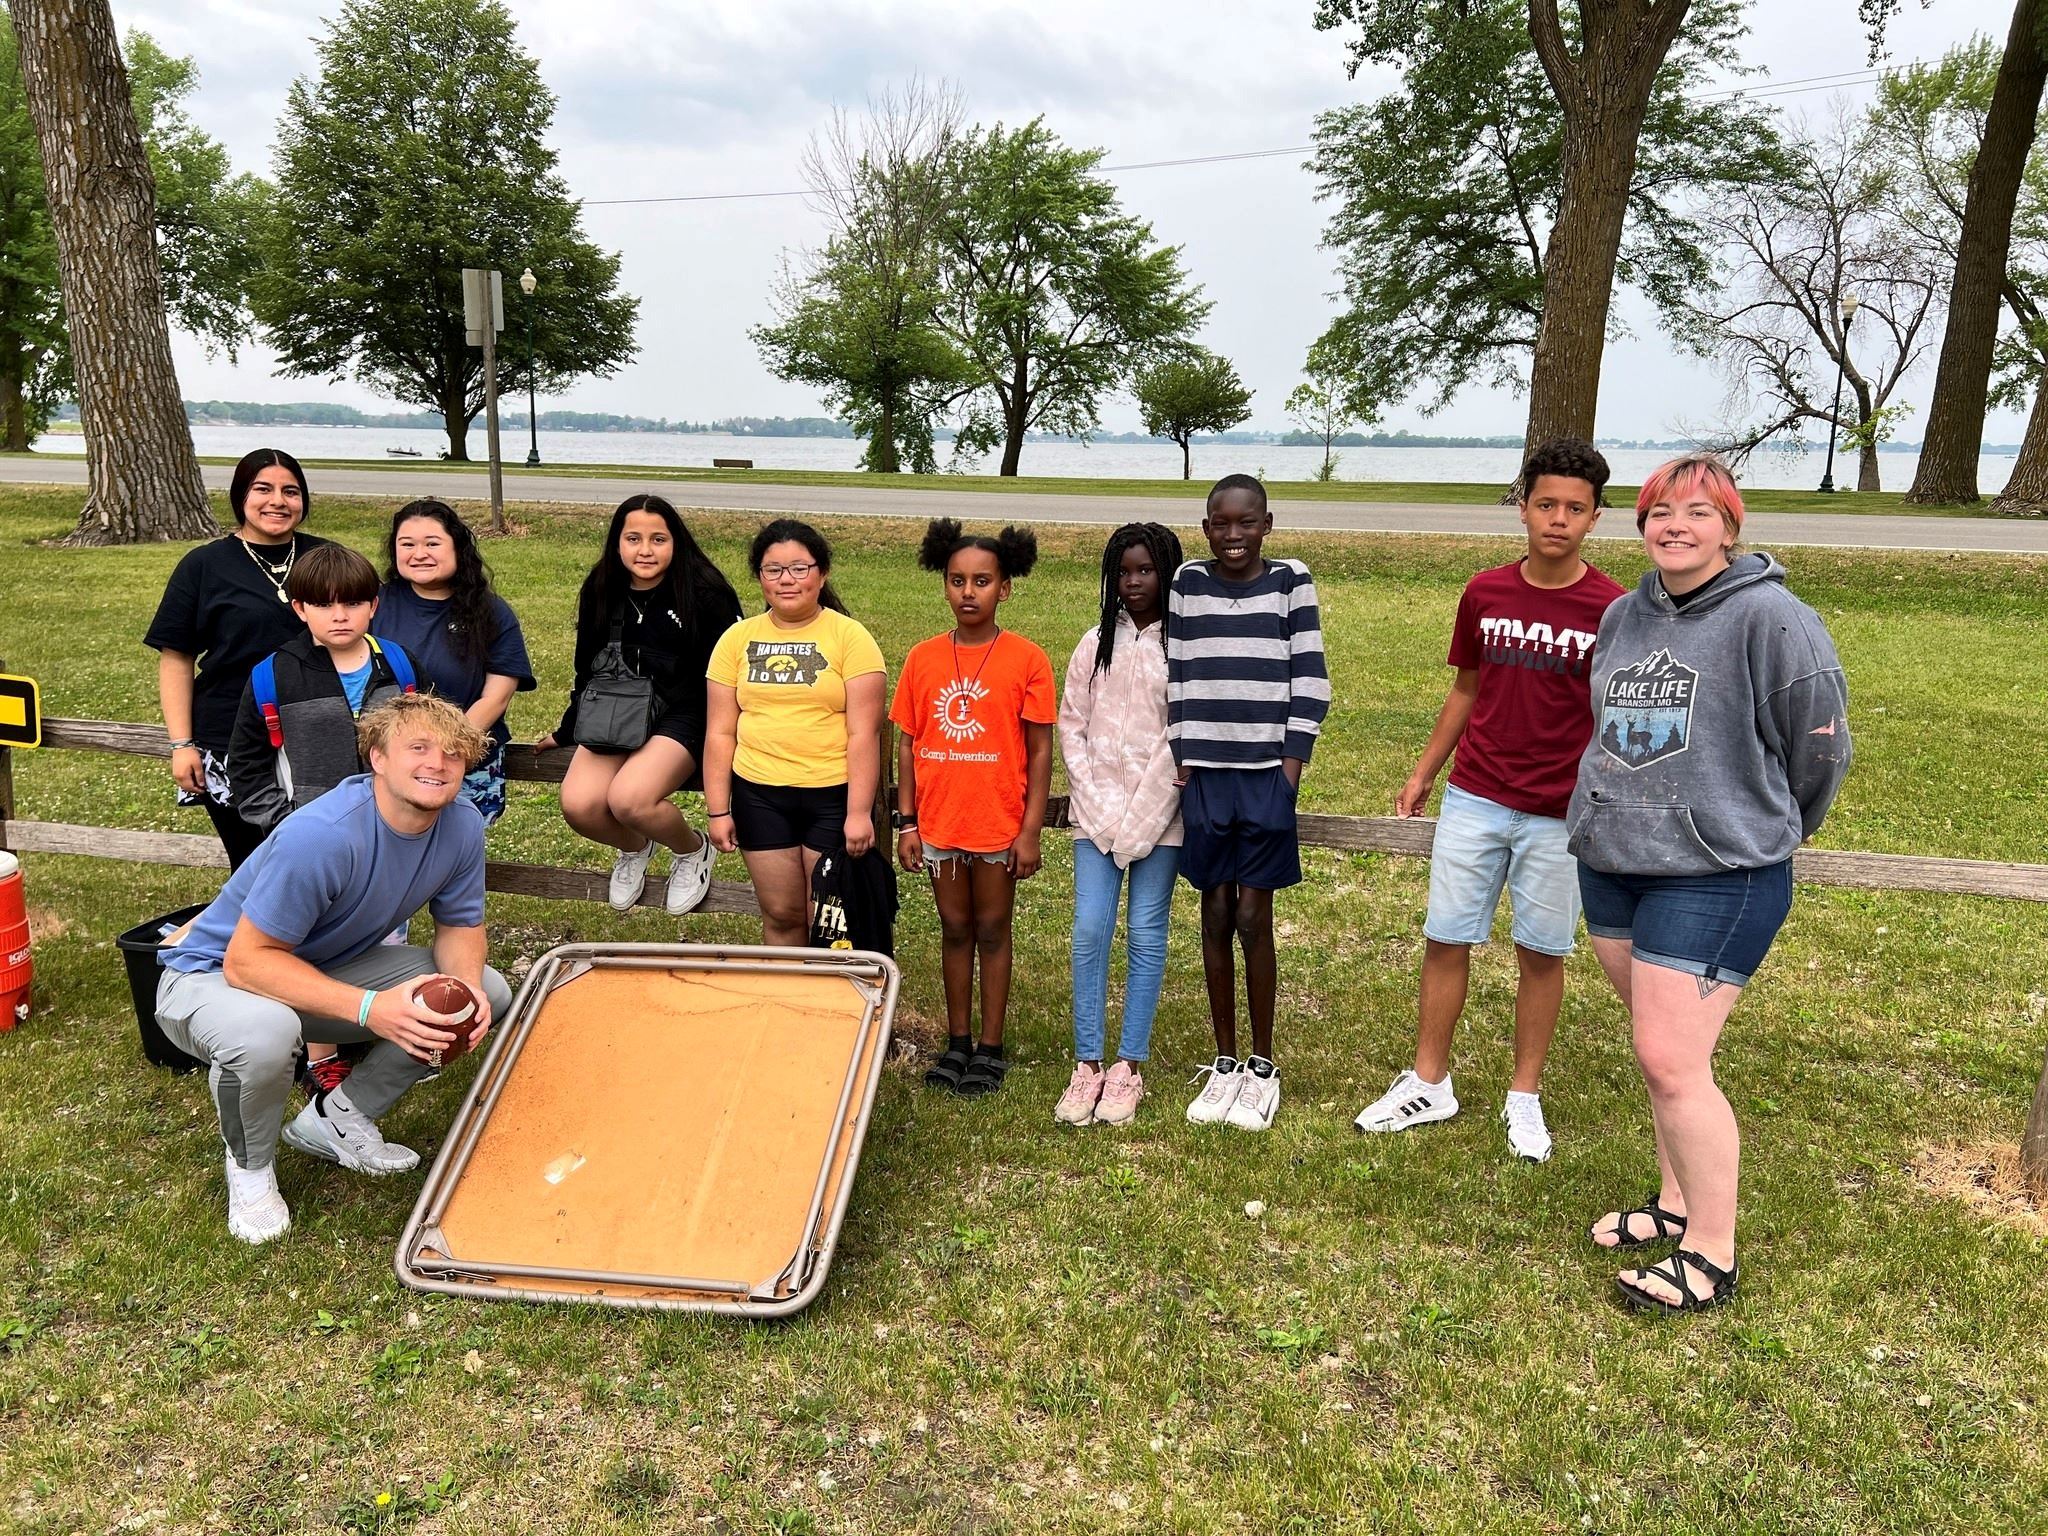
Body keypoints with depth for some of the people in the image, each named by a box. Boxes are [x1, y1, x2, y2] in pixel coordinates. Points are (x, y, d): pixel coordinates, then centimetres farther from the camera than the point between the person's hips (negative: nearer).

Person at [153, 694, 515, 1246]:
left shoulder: (463, 827, -14)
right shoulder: (321, 836, -34)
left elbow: (459, 925, 0)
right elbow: (246, 960, -31)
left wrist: (468, 989, -23)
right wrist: (368, 1008, -41)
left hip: (330, 965, 7)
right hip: (212, 973, -6)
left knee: (490, 993, -7)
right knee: (265, 1032, -40)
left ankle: (338, 1118, 7)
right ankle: (250, 1164, -5)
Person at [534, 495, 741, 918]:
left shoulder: (704, 592, -9)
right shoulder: (601, 592, 7)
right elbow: (588, 669, 19)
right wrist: (567, 732, 25)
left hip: (683, 716, -5)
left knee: (628, 799, -30)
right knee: (578, 805, -21)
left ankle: (693, 851, 3)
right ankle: (633, 849, 15)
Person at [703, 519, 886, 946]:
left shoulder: (850, 637, -4)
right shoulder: (737, 638, 5)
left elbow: (863, 733, -9)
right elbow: (720, 733, 5)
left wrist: (859, 812, -14)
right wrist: (718, 811, 1)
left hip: (834, 796, -3)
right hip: (759, 794, 3)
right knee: (780, 915, 10)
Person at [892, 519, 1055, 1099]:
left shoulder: (1026, 660, -8)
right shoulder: (923, 658, 1)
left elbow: (1040, 751, -6)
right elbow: (907, 744, 5)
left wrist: (1030, 831, -9)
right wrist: (906, 822, 2)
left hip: (999, 823, -3)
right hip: (939, 822, 3)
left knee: (992, 930, 9)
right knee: (955, 928, 14)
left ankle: (991, 1047, 21)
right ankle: (957, 1041, 27)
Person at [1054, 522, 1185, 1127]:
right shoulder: (1095, 644, 8)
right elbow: (1071, 725, 8)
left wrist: (1139, 815, -11)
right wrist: (1095, 801, -3)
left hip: (1160, 812, -2)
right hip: (1096, 809, 3)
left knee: (1146, 934, 2)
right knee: (1090, 930, -3)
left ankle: (1130, 1068, 10)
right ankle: (1087, 1065, 5)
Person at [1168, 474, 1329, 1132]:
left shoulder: (1291, 582, 0)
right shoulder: (1188, 583, 5)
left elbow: (1308, 679, 0)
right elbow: (1176, 676, 7)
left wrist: (1292, 763, -6)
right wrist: (1179, 758, 1)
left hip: (1266, 775, -2)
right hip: (1203, 775, 2)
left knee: (1253, 919, -1)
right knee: (1215, 917, 7)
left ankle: (1262, 1065, 15)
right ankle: (1224, 1061, 20)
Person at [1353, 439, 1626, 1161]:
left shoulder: (1610, 609, -8)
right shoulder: (1485, 593, 2)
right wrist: (1424, 772, 14)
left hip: (1560, 815, -3)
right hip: (1474, 800, 3)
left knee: (1542, 953, 8)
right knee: (1445, 939, 7)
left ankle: (1524, 1096, 25)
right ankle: (1428, 1084, 22)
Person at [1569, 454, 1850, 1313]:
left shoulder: (1770, 617, -13)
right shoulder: (1623, 617, 8)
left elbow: (1820, 746, -5)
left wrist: (1770, 826, 9)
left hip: (1716, 878, -7)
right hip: (1610, 864, 7)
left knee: (1672, 1063, -7)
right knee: (1659, 1048, 16)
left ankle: (1712, 1258, 8)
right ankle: (1676, 1203, 32)